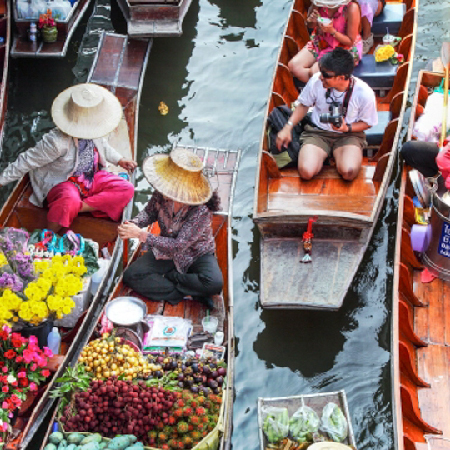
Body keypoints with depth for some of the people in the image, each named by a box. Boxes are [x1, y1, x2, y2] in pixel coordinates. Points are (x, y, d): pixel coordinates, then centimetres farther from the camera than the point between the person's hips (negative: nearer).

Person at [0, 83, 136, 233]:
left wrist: (119, 160, 11)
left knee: (126, 190, -15)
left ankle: (82, 206, -21)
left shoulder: (92, 132, -10)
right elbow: (28, 160, -18)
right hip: (62, 183, -7)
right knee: (69, 201, -43)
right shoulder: (57, 142, -30)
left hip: (93, 178, 7)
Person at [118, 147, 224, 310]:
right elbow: (150, 212, 3)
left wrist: (141, 234, -33)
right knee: (131, 276, -14)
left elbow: (178, 246, -33)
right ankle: (188, 294, -16)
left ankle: (168, 277, -11)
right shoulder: (161, 195, -21)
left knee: (214, 283, -33)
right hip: (166, 251, 4)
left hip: (196, 254, -4)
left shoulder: (201, 211, -34)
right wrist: (135, 224, -20)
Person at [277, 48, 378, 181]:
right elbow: (304, 105, 6)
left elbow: (367, 123, -1)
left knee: (348, 172, -32)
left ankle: (336, 155, 4)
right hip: (317, 132, 1)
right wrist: (288, 127, -7)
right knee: (306, 171, -27)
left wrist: (347, 128, -20)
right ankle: (323, 155, 8)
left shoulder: (364, 94, -18)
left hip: (349, 135, -1)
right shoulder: (316, 81, -14)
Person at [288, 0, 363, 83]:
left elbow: (350, 42, -17)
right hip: (320, 43, 5)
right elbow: (311, 25, 3)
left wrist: (332, 31, -31)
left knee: (315, 71, -27)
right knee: (292, 66, -14)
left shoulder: (351, 8, -28)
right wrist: (311, 21, -21)